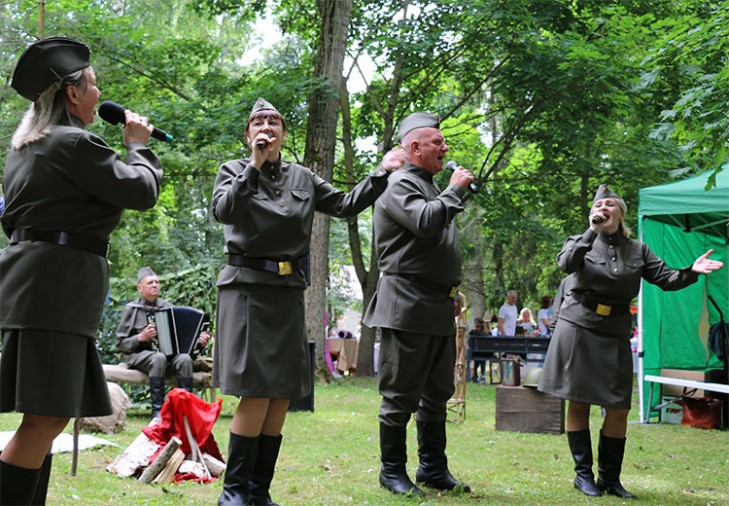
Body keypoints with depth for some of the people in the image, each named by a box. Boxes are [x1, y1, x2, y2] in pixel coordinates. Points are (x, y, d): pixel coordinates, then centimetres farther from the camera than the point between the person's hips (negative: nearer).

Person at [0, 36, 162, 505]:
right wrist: (137, 145, 9)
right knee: (47, 417, -13)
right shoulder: (74, 142, -11)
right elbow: (141, 191, -8)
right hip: (56, 285, -11)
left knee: (48, 416, 13)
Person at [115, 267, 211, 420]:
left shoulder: (167, 307, 12)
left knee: (184, 359, -29)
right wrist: (140, 338, -14)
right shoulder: (132, 309, 3)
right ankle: (157, 410, -32)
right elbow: (121, 343, 3)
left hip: (169, 352, 3)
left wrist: (198, 342, -10)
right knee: (158, 358, -36)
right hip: (140, 354, -3)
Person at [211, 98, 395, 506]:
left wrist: (381, 176, 3)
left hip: (288, 292, 4)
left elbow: (346, 205, 14)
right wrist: (254, 166, -18)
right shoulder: (234, 171, 4)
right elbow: (223, 211, -15)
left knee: (282, 396, 4)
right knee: (257, 392, -12)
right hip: (247, 288, -4)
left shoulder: (302, 178, 14)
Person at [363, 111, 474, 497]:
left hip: (439, 309, 9)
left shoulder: (431, 188, 20)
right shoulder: (399, 184, -9)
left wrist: (452, 290, 20)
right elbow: (425, 223, -27)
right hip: (408, 307, -9)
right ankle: (392, 471, 9)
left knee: (437, 393, 14)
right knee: (401, 394, -2)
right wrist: (454, 190, -14)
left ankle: (433, 468, 23)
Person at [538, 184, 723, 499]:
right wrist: (592, 231, -25)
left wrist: (691, 271, -16)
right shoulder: (581, 242, 1)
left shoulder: (637, 250, 9)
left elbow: (666, 279, 3)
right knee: (579, 402, 2)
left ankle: (609, 477, 12)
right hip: (578, 327, -2)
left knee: (619, 408, -1)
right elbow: (566, 264, -20)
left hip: (615, 333, 2)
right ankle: (583, 473, 12)